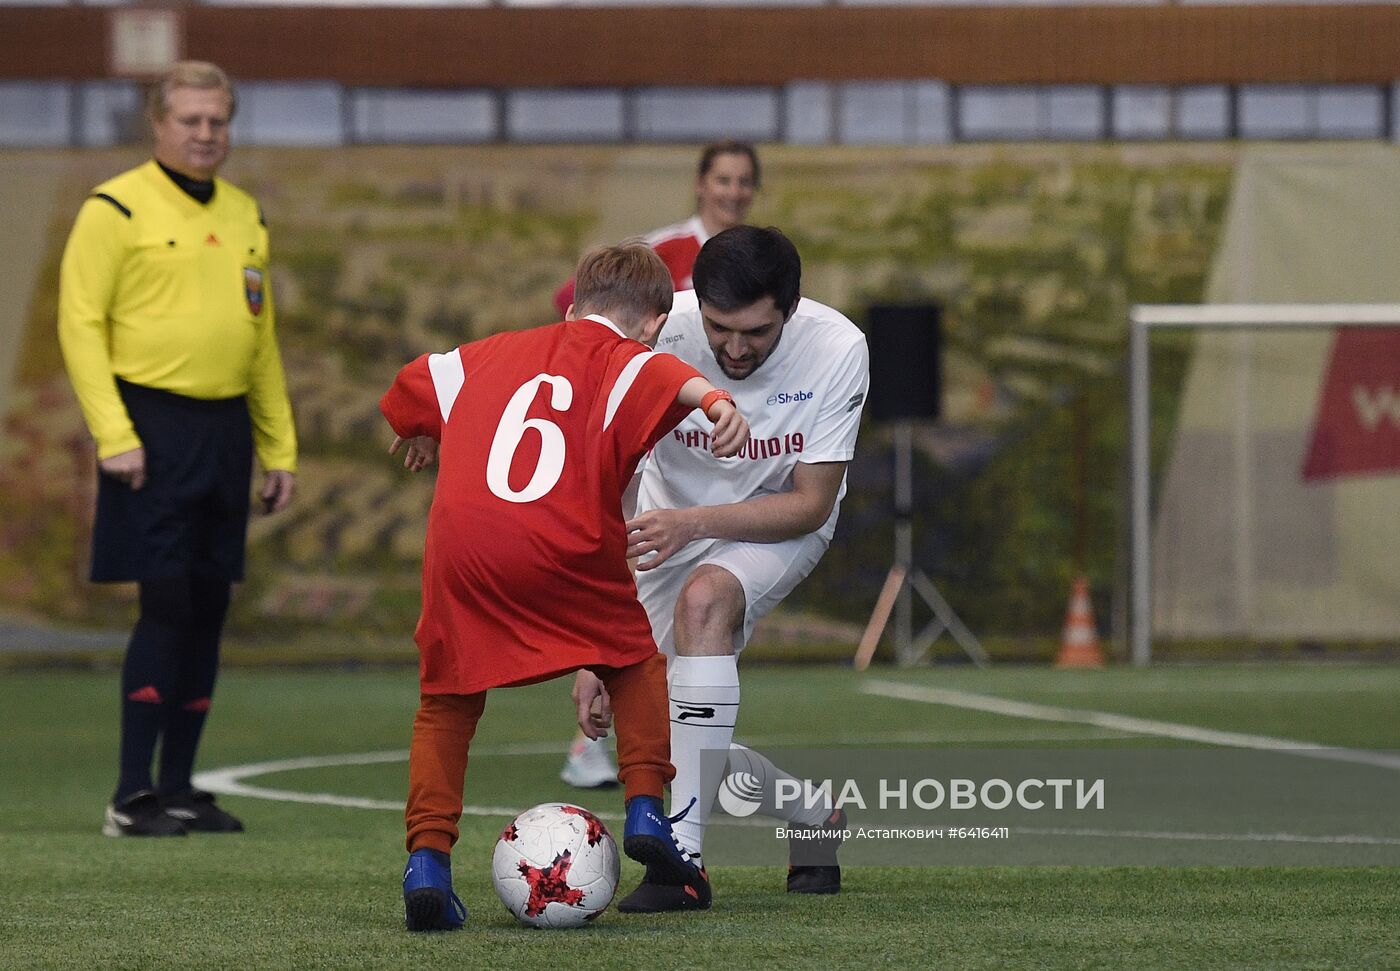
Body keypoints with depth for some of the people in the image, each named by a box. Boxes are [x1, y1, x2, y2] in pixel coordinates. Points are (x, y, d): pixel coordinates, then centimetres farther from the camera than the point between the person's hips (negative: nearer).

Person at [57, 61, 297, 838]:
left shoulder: (244, 217, 16)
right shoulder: (117, 209, -4)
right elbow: (81, 325, -8)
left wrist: (279, 448, 17)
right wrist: (114, 435, -16)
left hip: (227, 429, 6)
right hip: (154, 428, -6)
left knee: (208, 610, 6)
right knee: (166, 606, -11)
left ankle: (178, 788, 14)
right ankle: (132, 797, -7)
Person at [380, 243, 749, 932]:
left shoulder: (496, 353, 27)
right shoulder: (625, 360, 12)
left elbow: (413, 385, 39)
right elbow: (669, 376, -11)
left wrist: (418, 438, 61)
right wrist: (716, 402, -32)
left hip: (459, 545, 3)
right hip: (562, 553, -3)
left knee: (447, 702, 16)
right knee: (634, 660, 23)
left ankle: (427, 859, 2)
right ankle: (645, 809, 11)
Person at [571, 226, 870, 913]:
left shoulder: (837, 349, -29)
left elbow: (811, 504, -22)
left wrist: (693, 523, -39)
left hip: (781, 520, -2)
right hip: (673, 516, 2)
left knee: (703, 597, -36)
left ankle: (683, 856, -35)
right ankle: (817, 816, 25)